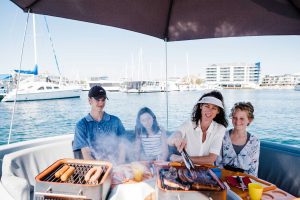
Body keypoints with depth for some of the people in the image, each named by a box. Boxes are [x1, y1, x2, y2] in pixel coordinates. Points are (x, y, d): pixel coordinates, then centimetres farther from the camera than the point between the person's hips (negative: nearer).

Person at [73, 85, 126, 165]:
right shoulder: (81, 125, 3)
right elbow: (86, 154, -1)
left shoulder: (115, 121, 6)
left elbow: (122, 147, 5)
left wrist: (118, 166, -11)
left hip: (116, 165, 1)